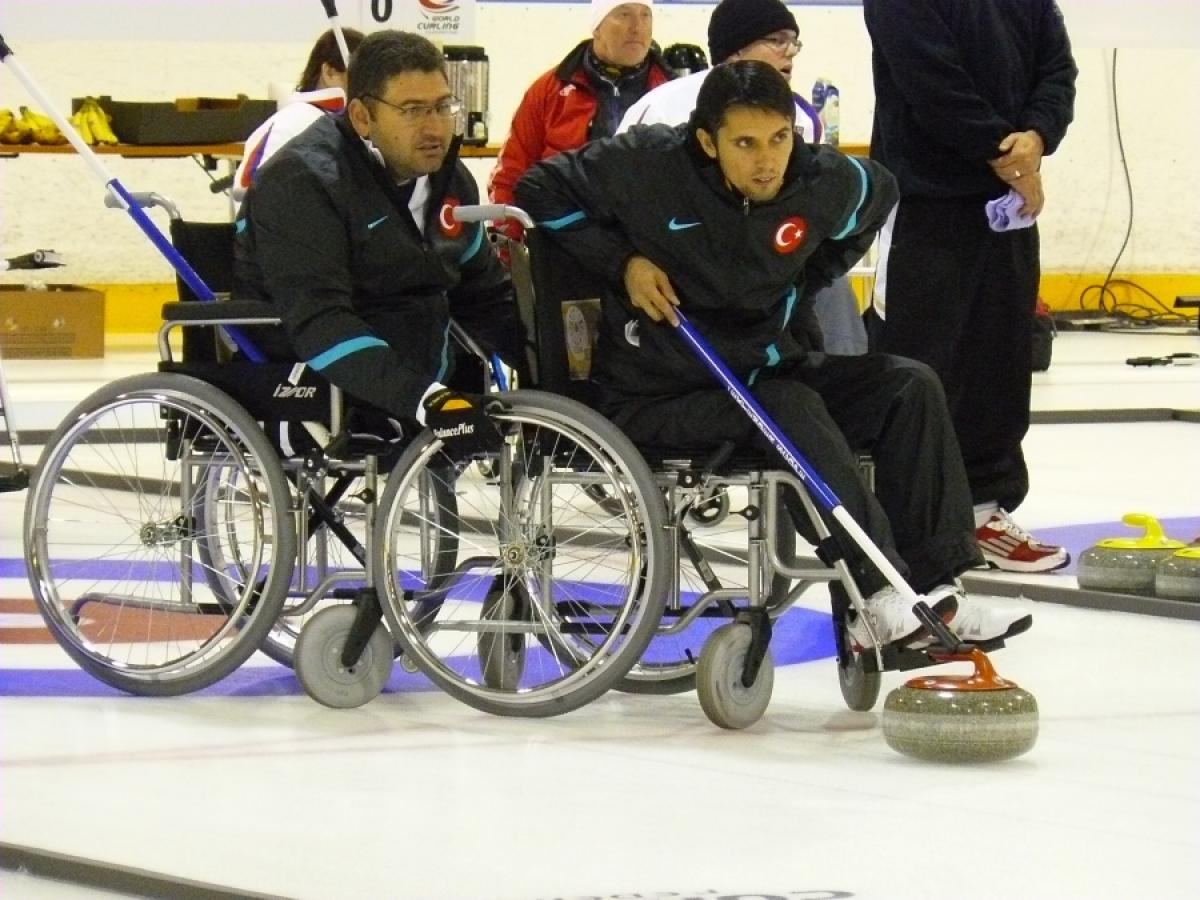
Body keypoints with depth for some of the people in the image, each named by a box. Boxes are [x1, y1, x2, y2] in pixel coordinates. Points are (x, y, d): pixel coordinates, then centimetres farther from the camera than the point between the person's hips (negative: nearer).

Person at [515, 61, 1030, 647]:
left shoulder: (825, 183, -7)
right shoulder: (650, 165, -18)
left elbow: (878, 193, 18)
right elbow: (541, 191, -8)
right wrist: (622, 263, -15)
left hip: (766, 370, 6)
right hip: (658, 397, -6)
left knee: (910, 386, -10)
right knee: (790, 409, -31)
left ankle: (933, 588, -13)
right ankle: (879, 596, -35)